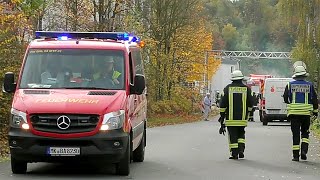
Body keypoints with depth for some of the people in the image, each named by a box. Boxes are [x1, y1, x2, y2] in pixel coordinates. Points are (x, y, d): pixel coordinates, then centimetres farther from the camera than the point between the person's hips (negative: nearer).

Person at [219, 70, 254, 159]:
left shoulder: (227, 88, -2)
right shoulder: (246, 89, 2)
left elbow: (223, 104, -3)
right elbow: (250, 104, 6)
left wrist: (222, 115, 6)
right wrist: (247, 113, 23)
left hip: (231, 118, -2)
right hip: (242, 118, 2)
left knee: (233, 136, 2)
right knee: (241, 134, 17)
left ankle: (234, 153, -1)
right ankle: (241, 150, 3)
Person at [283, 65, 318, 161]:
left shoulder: (290, 85, 1)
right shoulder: (309, 85, 0)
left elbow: (285, 98, 6)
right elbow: (314, 99, 3)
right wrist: (315, 110, 14)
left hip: (294, 112, 0)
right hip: (306, 112, 0)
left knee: (295, 134, 3)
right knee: (305, 133, 14)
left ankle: (296, 155, 0)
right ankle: (304, 150, -4)